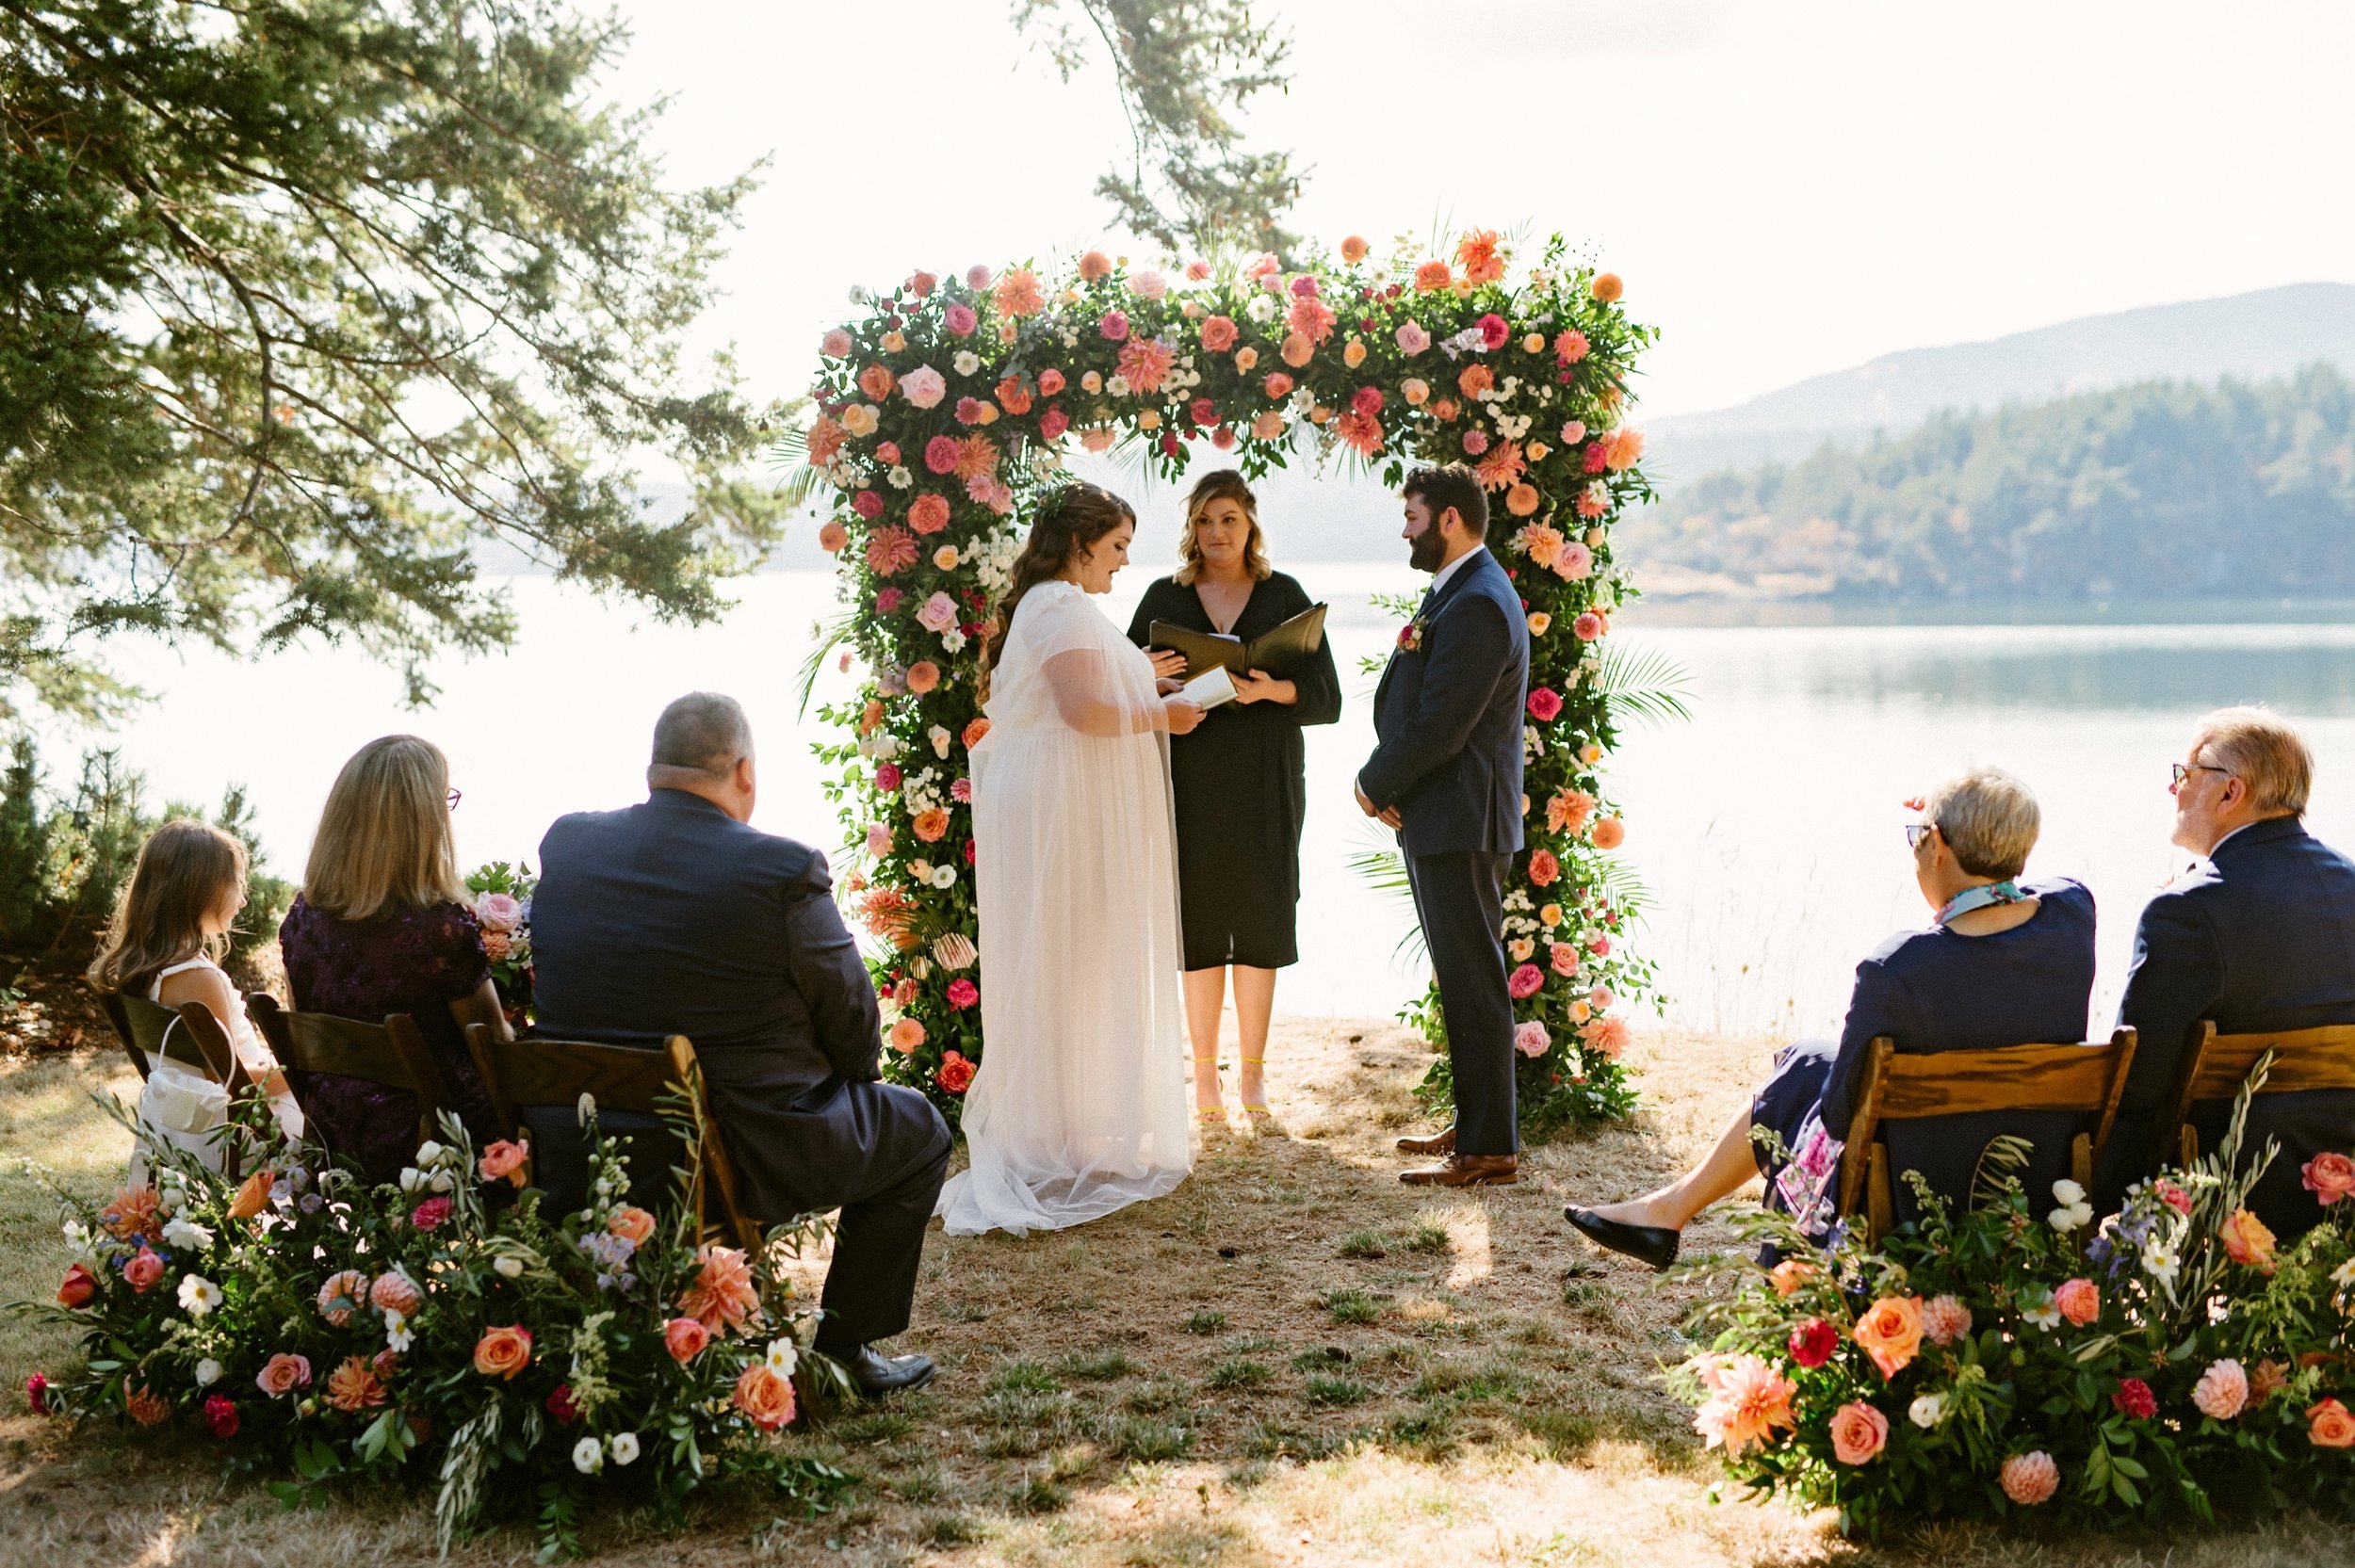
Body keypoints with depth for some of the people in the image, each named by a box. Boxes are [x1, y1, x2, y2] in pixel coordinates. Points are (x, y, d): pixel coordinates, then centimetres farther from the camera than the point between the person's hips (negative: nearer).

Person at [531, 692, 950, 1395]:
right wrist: (856, 1073, 15)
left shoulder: (565, 842, -2)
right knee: (919, 1132, 20)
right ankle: (843, 1348, 22)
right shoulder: (784, 870, -18)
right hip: (750, 1158, -6)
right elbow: (851, 1017, -8)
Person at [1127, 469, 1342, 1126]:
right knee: (1198, 918, 1)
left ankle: (1253, 1070, 11)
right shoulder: (1165, 598, 8)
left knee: (1259, 919, 1)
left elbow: (1326, 697, 1)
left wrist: (1273, 689, -18)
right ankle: (1205, 1072, 9)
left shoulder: (1284, 596, 5)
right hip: (1189, 773, 0)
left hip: (1264, 778, 0)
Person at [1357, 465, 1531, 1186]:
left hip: (1460, 822, -11)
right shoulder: (1456, 592, 15)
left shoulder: (1477, 606, -19)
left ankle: (1489, 1149, 1)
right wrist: (1387, 784, 0)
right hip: (1438, 818, 11)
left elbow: (1438, 728, -22)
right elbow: (1411, 701, 16)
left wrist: (1373, 785, -7)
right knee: (1462, 979, 16)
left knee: (1473, 983, -5)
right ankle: (1475, 1122, 26)